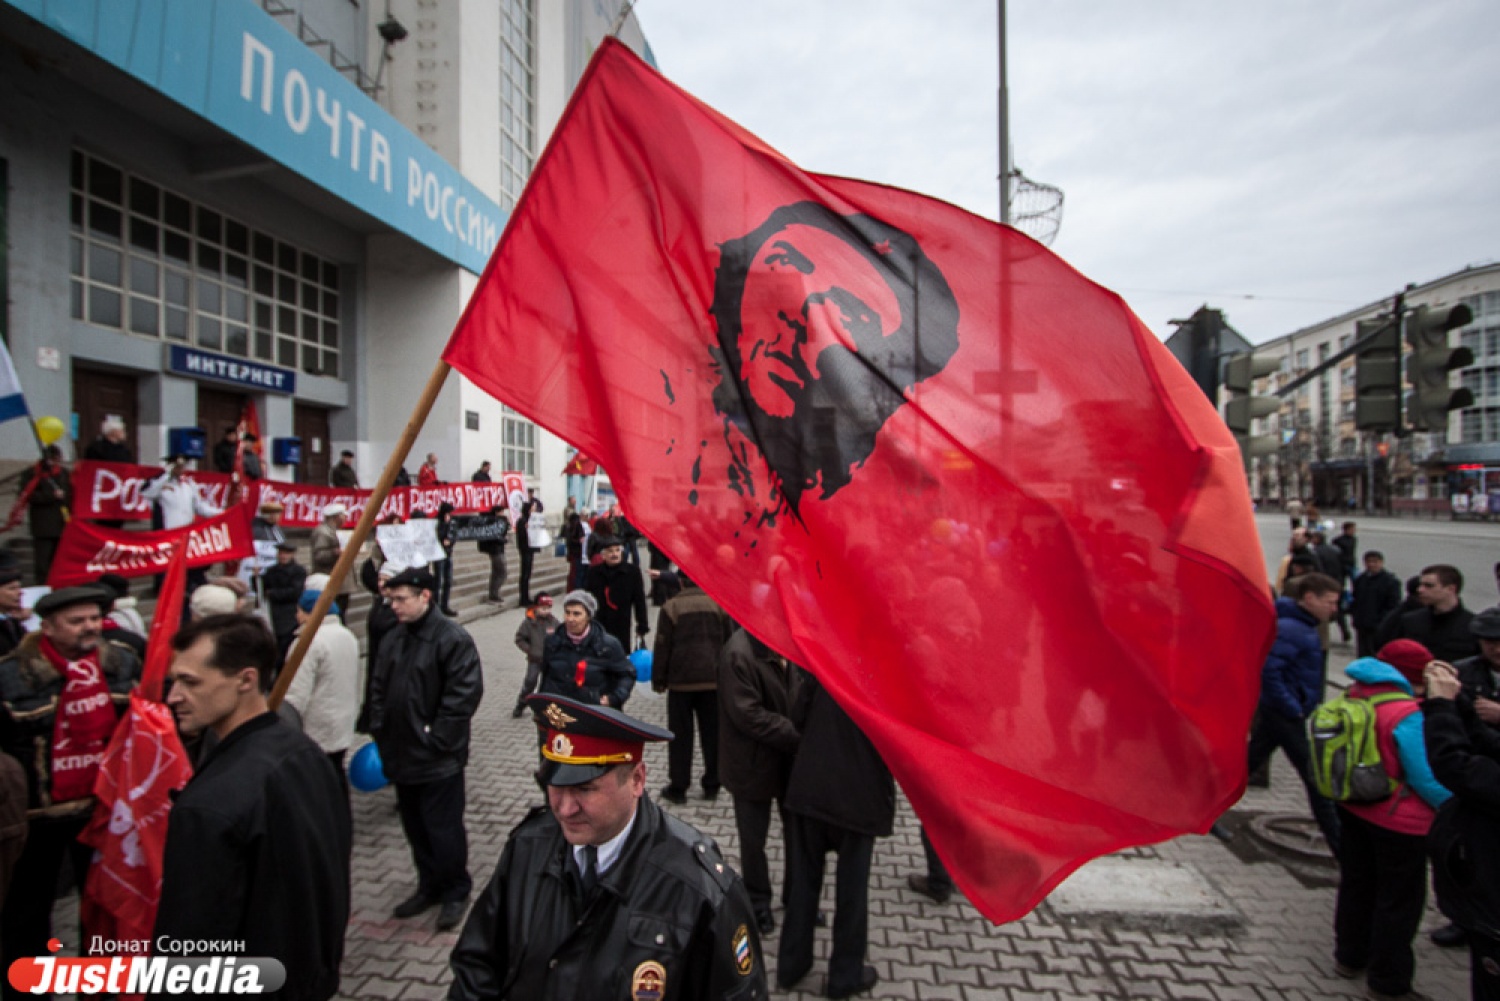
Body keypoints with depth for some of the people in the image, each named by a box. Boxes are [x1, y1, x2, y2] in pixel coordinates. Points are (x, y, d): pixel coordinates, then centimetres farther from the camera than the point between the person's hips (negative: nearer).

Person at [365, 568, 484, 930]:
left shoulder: (453, 638, -17)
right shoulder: (393, 639, 7)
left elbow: (466, 693, -19)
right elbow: (378, 688, 16)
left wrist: (437, 737, -17)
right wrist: (379, 732, 7)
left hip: (439, 760, -7)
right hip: (401, 755, 8)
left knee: (443, 829, 3)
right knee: (415, 827, 20)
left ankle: (456, 891, 24)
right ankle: (430, 886, 38)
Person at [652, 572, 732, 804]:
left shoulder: (671, 608, -7)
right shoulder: (719, 605, 1)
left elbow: (662, 647, -6)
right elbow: (729, 643, 7)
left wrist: (658, 680, 4)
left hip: (681, 680, -2)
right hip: (714, 680, 2)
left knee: (681, 735, 8)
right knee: (712, 733, 12)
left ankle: (678, 787, 13)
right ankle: (712, 785, 19)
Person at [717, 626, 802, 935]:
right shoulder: (738, 654, -25)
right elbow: (748, 716, -25)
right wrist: (799, 736, -23)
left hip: (790, 757, 6)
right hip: (754, 764, -6)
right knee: (753, 840, 13)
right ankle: (758, 902, 37)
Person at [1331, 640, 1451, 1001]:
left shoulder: (1353, 698, -5)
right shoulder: (1406, 715, -25)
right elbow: (1427, 779, -20)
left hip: (1353, 809, 7)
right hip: (1399, 822, -6)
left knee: (1356, 885, 23)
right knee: (1399, 900, 13)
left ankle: (1350, 957, 40)